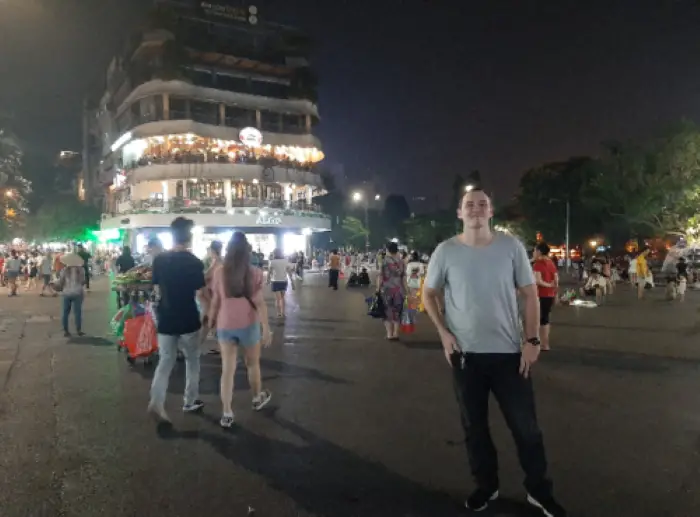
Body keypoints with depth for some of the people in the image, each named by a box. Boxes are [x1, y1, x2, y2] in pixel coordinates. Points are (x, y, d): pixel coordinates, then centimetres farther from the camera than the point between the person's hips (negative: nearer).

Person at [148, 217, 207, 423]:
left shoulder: (159, 260, 0)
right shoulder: (195, 263, -12)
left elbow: (157, 289, 8)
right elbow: (200, 293, -12)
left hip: (165, 319, 3)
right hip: (188, 320, -3)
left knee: (165, 361, 10)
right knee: (192, 360, 15)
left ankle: (156, 402, -5)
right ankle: (190, 401, 22)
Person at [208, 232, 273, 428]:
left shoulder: (219, 273, -4)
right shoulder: (254, 273, -8)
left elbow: (215, 302, 0)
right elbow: (259, 302, -10)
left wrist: (210, 322, 13)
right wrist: (266, 328, -6)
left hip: (225, 326, 1)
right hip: (248, 325, -1)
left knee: (227, 369, 6)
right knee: (253, 364, 19)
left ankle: (227, 414, 6)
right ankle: (257, 398, 39)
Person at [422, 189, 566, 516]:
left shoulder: (511, 247, -4)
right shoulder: (446, 251, -5)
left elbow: (529, 294, 1)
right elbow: (429, 295, 6)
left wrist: (532, 340, -6)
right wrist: (443, 332, -5)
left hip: (509, 352, 0)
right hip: (465, 354, 0)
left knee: (526, 426, 8)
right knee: (474, 426, 14)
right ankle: (486, 486, 34)